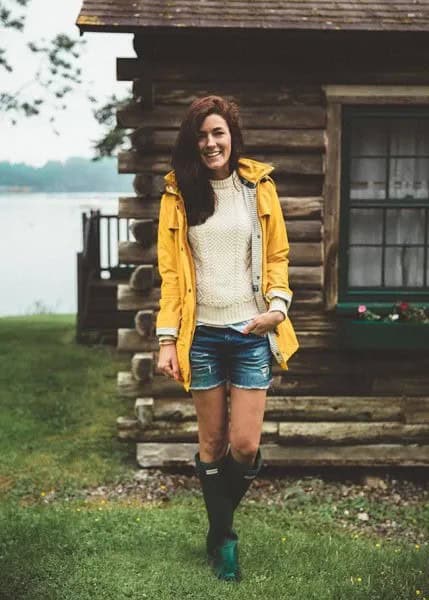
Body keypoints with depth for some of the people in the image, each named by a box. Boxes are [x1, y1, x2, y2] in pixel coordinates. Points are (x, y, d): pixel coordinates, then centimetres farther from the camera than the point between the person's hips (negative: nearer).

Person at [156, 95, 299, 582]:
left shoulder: (259, 186, 4)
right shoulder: (178, 194, 3)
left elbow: (276, 256, 6)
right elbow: (170, 270, 1)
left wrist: (278, 305, -12)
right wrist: (167, 339, -5)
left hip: (252, 332, 0)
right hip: (202, 335, 0)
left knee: (245, 447, -2)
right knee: (212, 443, 8)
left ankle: (220, 525, 26)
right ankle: (223, 538, 26)